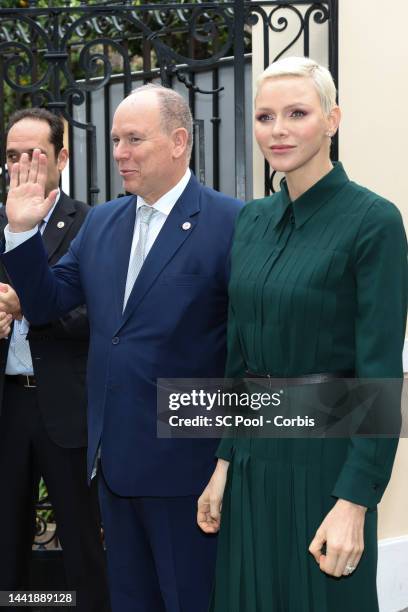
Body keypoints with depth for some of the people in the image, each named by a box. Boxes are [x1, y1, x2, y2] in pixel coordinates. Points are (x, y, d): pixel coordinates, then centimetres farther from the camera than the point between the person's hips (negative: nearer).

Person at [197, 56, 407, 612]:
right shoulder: (252, 220, 7)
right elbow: (238, 353, 12)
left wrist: (354, 504, -19)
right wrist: (224, 463, 8)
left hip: (326, 453, -6)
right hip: (253, 451, 6)